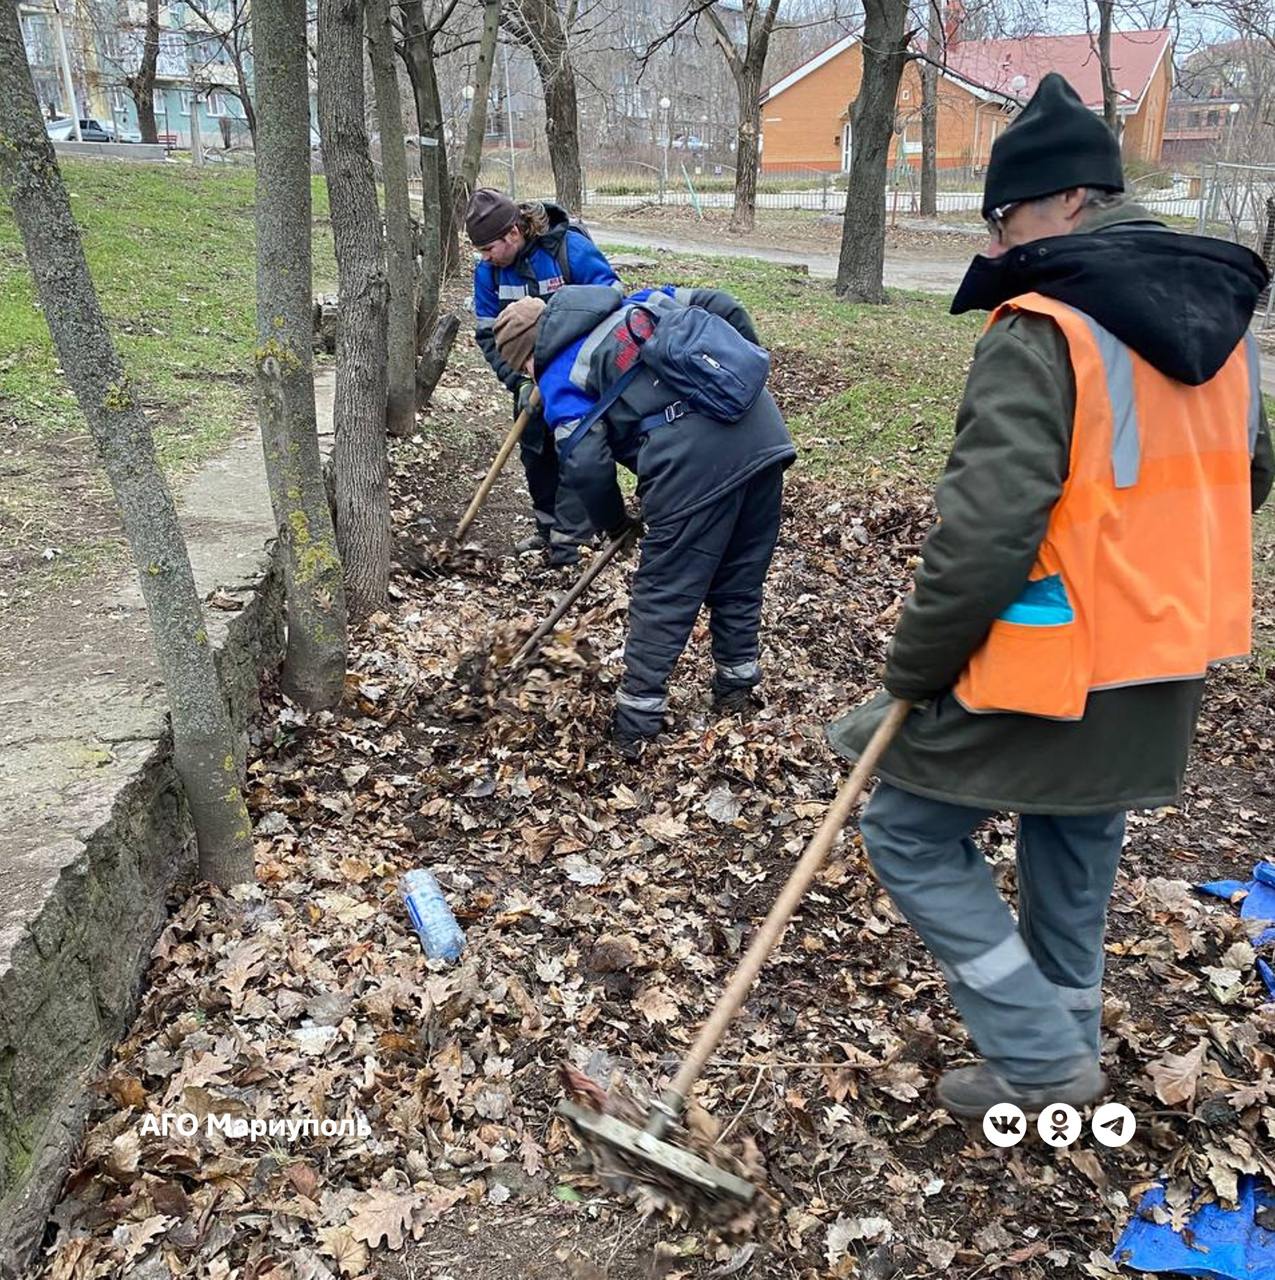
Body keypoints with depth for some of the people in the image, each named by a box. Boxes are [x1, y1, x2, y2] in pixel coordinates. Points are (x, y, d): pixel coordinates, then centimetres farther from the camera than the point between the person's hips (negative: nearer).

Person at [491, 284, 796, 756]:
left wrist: (612, 522, 13)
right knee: (742, 577, 21)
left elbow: (585, 464, -5)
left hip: (693, 460, -7)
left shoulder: (560, 376, 6)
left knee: (663, 595, 5)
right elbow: (721, 307, 21)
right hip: (762, 429, 7)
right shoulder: (636, 303, 24)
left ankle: (636, 724, 14)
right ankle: (737, 685, 37)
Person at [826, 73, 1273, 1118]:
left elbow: (983, 533, -25)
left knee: (910, 832, 7)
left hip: (1047, 669, -8)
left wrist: (914, 672, -14)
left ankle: (1042, 1058, 12)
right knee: (1077, 855, 23)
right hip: (1164, 672, 9)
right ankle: (1063, 1048, 40)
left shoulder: (1043, 332, -19)